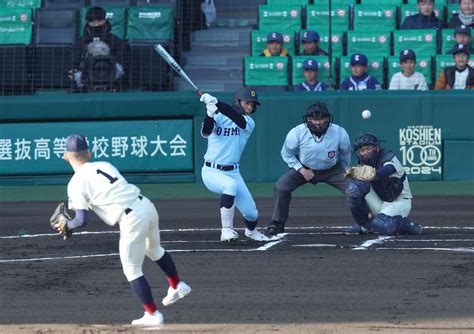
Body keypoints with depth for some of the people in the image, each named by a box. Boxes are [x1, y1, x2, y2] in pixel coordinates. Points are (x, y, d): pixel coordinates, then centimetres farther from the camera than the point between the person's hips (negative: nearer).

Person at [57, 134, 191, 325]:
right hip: (146, 205, 7)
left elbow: (82, 220, -9)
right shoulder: (104, 165, 16)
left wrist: (67, 226, 13)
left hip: (131, 219, -7)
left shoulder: (76, 184, -4)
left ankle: (152, 315, 14)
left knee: (132, 270, 11)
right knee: (154, 250, 34)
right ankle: (177, 286, 49)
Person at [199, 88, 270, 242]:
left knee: (251, 213, -1)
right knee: (231, 184, -36)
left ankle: (251, 231, 37)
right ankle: (226, 230, -26)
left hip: (233, 172, 4)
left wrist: (216, 103, -33)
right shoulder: (217, 118, -3)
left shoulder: (249, 123, 0)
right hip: (212, 171, -4)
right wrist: (210, 114, -39)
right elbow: (205, 132, -21)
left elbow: (237, 119, -21)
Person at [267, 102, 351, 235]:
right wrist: (301, 169, -16)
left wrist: (343, 173, 4)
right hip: (304, 168, 0)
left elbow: (345, 154, -2)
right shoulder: (297, 133, -26)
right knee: (281, 186, -22)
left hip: (332, 170, 0)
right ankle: (277, 224, -6)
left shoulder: (340, 133, -25)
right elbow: (287, 154, -7)